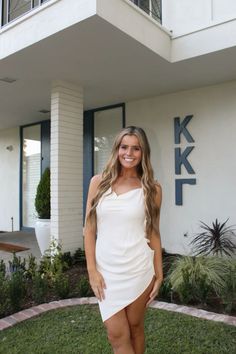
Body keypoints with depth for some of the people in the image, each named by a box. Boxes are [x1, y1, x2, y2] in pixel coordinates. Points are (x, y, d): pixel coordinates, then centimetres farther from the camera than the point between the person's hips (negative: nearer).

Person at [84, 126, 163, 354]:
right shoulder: (99, 182, 0)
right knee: (117, 335, 6)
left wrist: (159, 273, 4)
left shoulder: (151, 189, -2)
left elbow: (153, 233, 4)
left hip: (138, 269, 0)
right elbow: (89, 229, 1)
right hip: (106, 270, 1)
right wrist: (92, 270, -4)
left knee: (135, 328, 15)